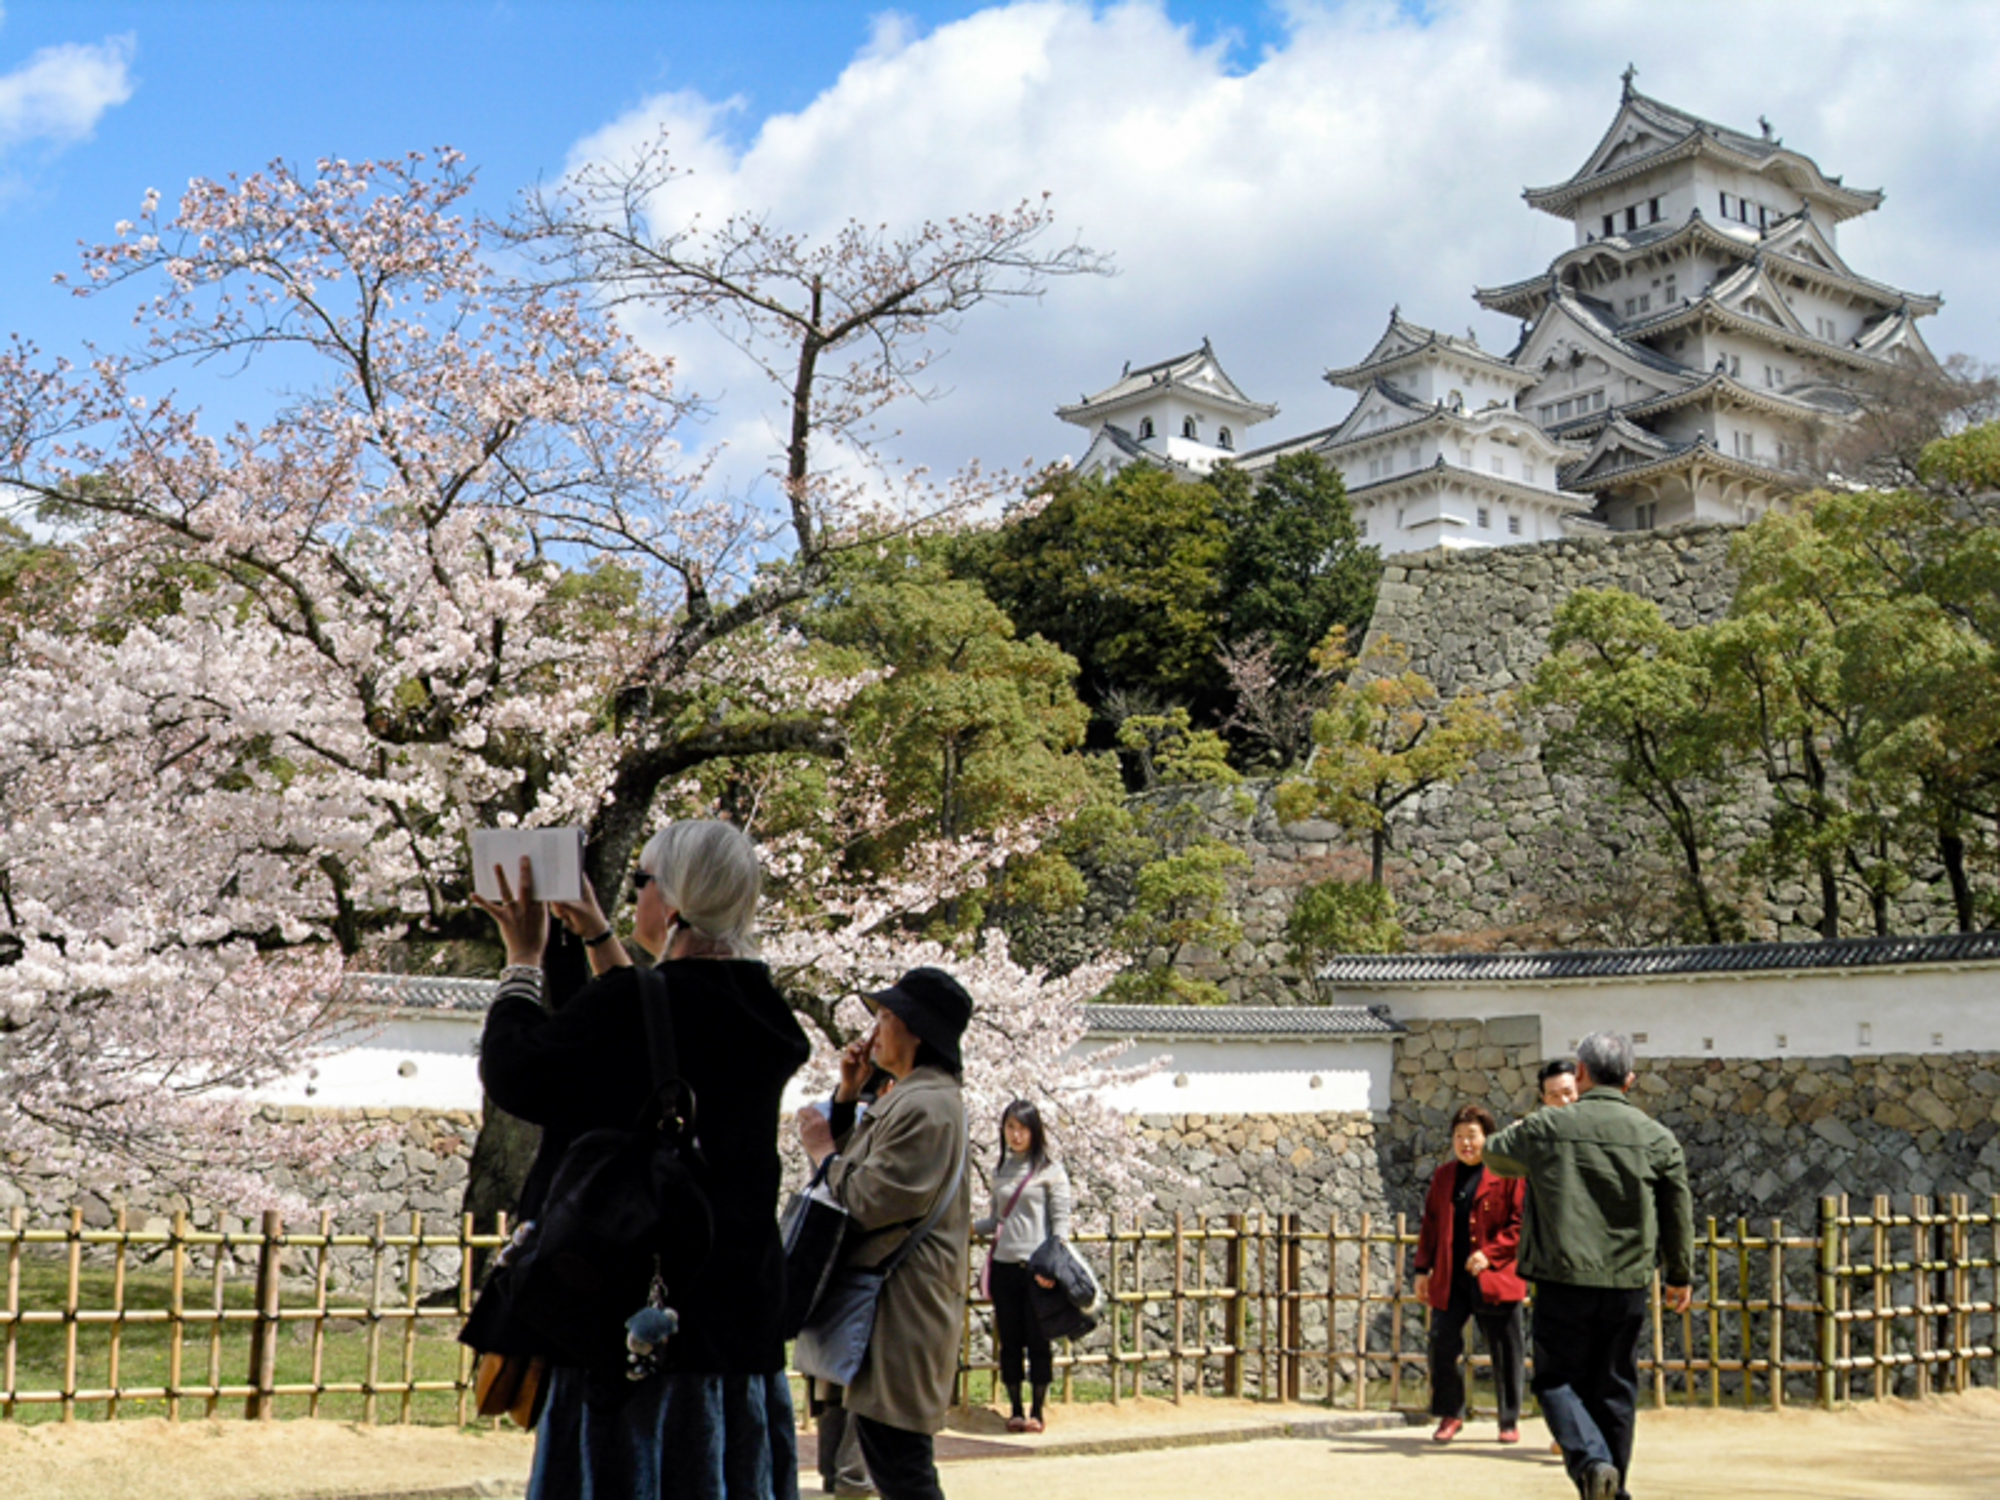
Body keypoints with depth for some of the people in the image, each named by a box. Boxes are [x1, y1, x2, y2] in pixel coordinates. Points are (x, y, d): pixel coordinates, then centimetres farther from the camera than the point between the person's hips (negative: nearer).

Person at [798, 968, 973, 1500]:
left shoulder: (925, 1107, -19)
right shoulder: (912, 1097, 17)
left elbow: (866, 1202, -21)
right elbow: (858, 1170, 21)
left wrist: (824, 1150, -6)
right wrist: (848, 1094, 10)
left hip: (901, 1312, -11)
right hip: (887, 1307, 11)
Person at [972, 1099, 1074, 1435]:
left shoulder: (1050, 1170, -2)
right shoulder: (1000, 1171, 14)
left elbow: (1061, 1219, -6)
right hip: (1004, 1266, 5)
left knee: (1037, 1341, 2)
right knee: (1009, 1341, 7)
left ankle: (1038, 1411, 12)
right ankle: (1015, 1410, 16)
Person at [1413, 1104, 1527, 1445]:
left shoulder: (1508, 1175, -3)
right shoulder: (1443, 1176, 14)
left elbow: (1520, 1224, -5)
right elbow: (1430, 1225, 17)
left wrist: (1491, 1254, -14)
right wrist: (1423, 1269, 12)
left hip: (1495, 1277, -4)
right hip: (1450, 1278, 4)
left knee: (1504, 1350, 4)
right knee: (1442, 1341, -2)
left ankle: (1510, 1420, 18)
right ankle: (1450, 1414, 14)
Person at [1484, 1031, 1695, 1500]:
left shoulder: (1545, 1128, -4)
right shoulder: (1658, 1138, 2)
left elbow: (1495, 1155, 16)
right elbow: (1679, 1215, 9)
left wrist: (1519, 1134, 39)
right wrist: (1681, 1277, 23)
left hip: (1563, 1283, -2)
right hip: (1627, 1286, 2)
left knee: (1556, 1380, 8)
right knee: (1615, 1390, 14)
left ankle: (1591, 1460, -15)